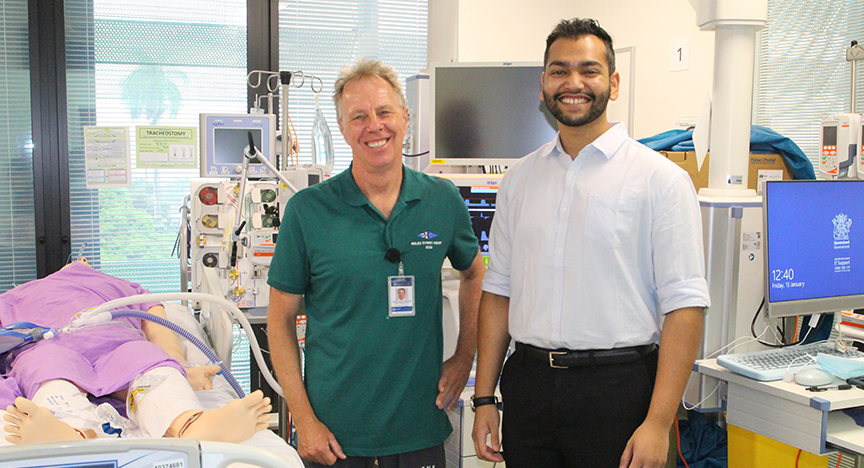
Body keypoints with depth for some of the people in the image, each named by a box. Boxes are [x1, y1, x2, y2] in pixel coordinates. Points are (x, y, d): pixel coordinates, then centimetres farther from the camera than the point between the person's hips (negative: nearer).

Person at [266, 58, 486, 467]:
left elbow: (474, 274, 16)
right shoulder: (308, 210, -7)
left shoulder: (443, 201, -1)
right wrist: (303, 418, -8)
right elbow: (281, 318, -2)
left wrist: (464, 357, 7)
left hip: (420, 422, 2)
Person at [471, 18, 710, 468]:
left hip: (617, 385, -4)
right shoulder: (520, 178, 9)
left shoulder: (660, 178, -5)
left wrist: (658, 422, -15)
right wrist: (484, 399, 7)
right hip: (529, 381, 4)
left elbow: (684, 306, -10)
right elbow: (498, 292, 11)